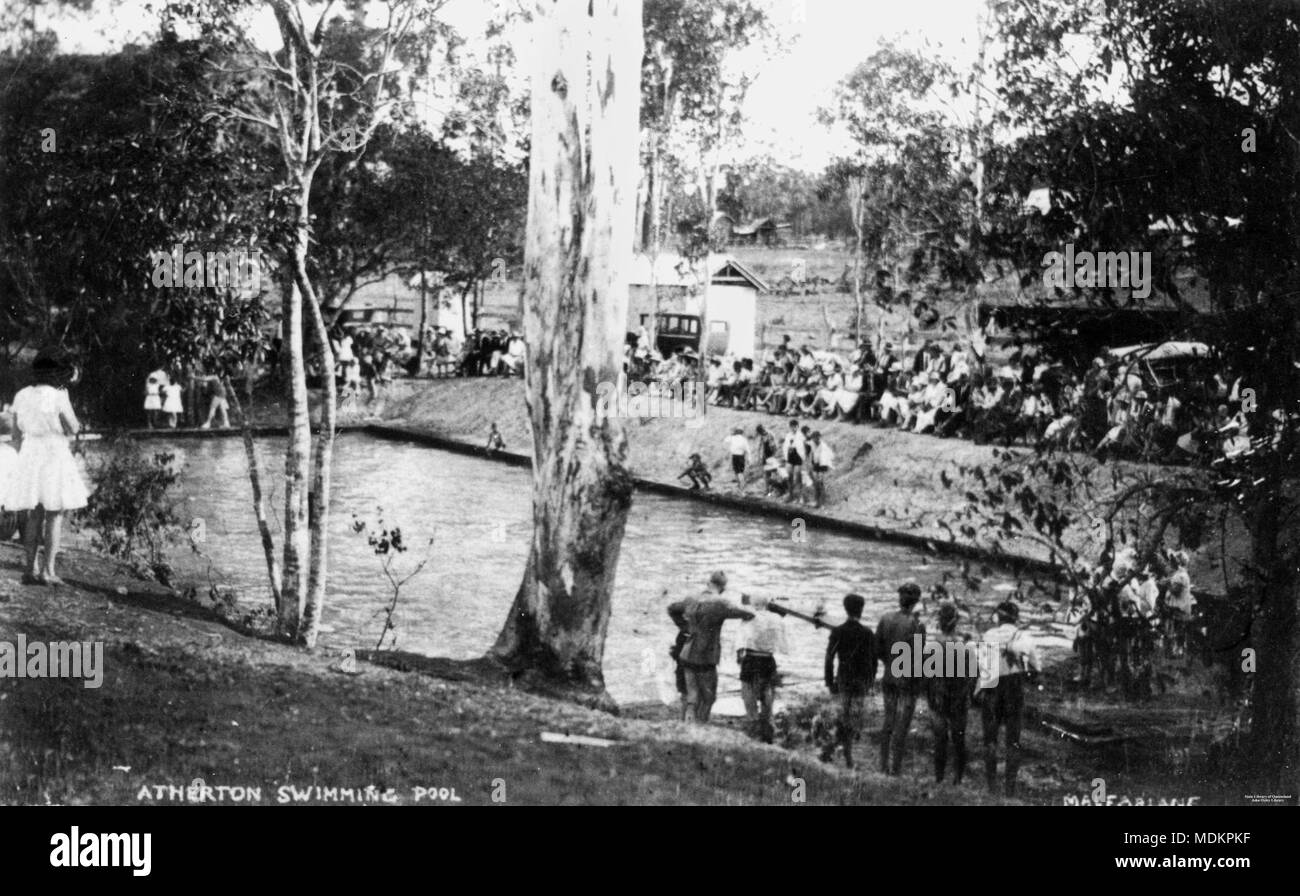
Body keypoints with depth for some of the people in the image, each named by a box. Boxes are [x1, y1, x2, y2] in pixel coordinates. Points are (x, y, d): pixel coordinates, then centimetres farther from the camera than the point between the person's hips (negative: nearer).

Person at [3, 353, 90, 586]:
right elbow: (73, 428, -5)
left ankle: (31, 569, 9)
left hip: (29, 454, 5)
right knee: (55, 515, 0)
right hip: (54, 454, -5)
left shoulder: (21, 396, 4)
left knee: (34, 514, 12)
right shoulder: (58, 396, -12)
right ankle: (48, 571, -5)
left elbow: (16, 429, 12)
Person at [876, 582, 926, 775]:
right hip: (908, 680, -5)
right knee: (901, 726, 5)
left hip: (889, 677, 5)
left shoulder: (885, 619, -5)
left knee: (889, 722, 18)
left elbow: (878, 649, 2)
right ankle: (894, 768, 9)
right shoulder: (916, 626, -19)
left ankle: (884, 765, 24)